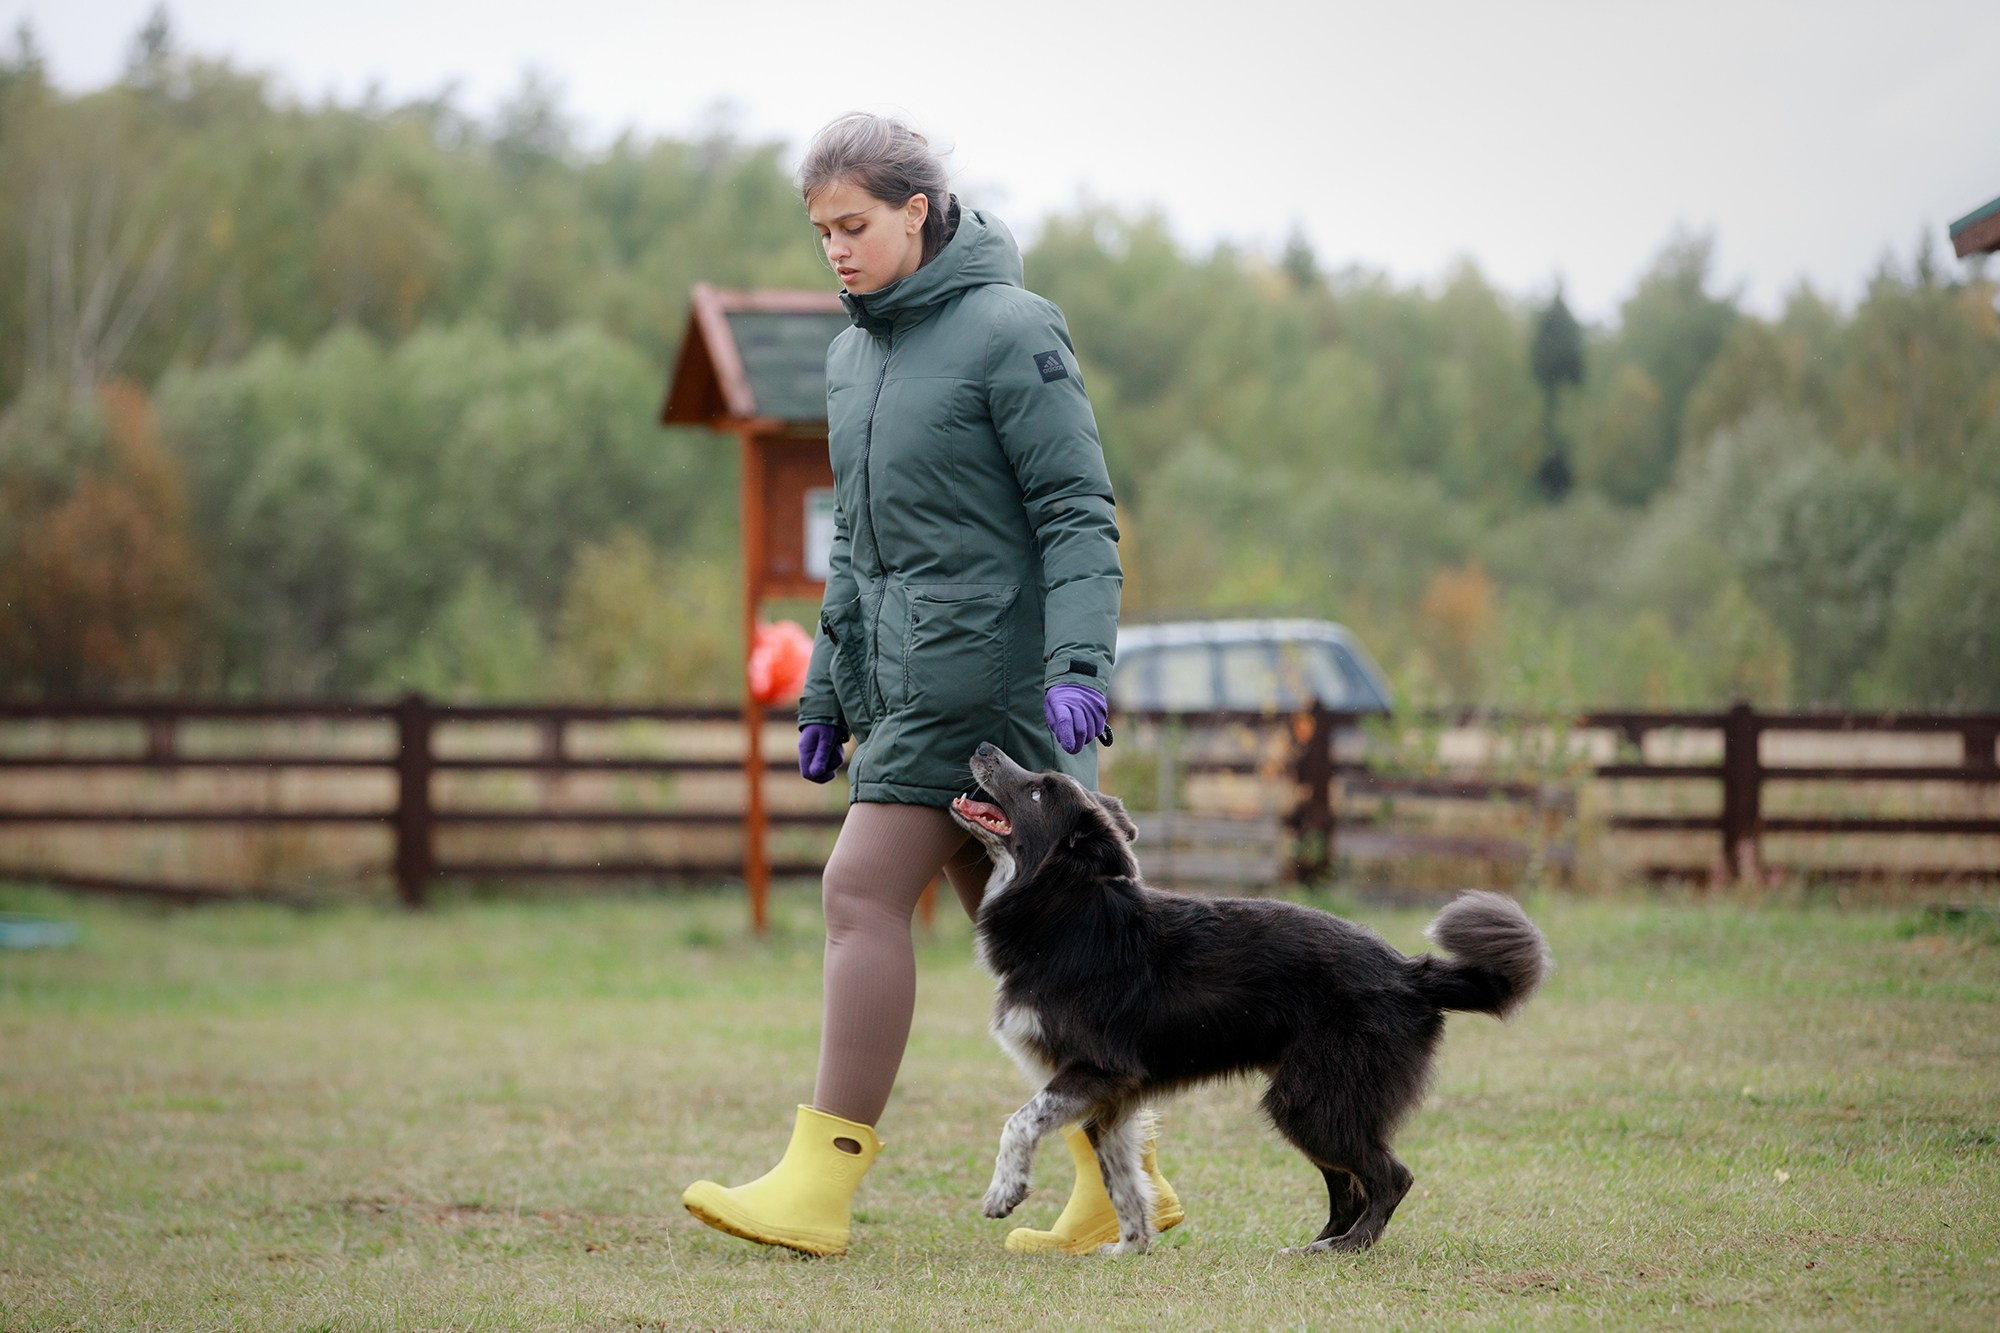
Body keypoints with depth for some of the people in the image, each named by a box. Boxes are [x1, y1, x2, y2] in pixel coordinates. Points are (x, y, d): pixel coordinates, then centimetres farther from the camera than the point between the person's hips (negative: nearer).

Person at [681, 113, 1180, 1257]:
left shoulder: (1011, 329, -9)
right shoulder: (854, 356, 16)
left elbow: (1079, 515, -13)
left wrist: (1078, 669, -23)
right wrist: (828, 693, 21)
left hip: (989, 665, -8)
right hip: (906, 678, 8)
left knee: (865, 894, -13)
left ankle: (821, 1183, -12)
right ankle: (1120, 1179, 15)